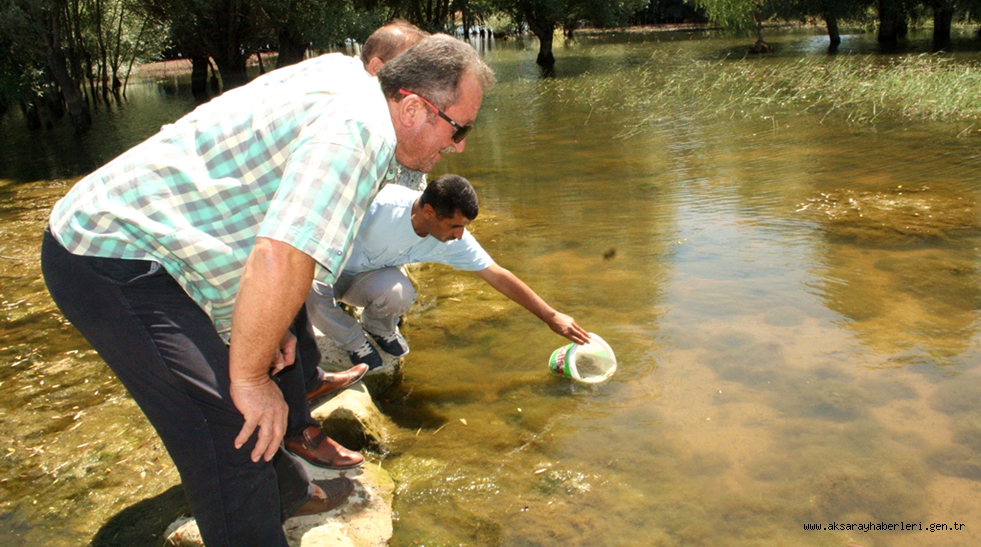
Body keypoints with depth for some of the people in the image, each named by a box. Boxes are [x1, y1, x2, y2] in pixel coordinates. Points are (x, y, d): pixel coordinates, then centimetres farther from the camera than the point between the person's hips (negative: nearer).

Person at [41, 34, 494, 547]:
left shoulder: (352, 89, 8)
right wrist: (250, 378, -21)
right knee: (237, 435, -14)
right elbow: (280, 260, -36)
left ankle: (287, 493, 41)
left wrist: (268, 321, 12)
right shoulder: (361, 129, -24)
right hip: (111, 263, -10)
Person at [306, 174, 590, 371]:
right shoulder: (381, 205, -36)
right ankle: (354, 342, -5)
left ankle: (378, 328, 5)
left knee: (399, 293, -32)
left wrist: (552, 317, -12)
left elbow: (499, 277, -13)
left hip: (371, 278, 3)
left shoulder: (455, 241, -19)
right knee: (311, 291, -36)